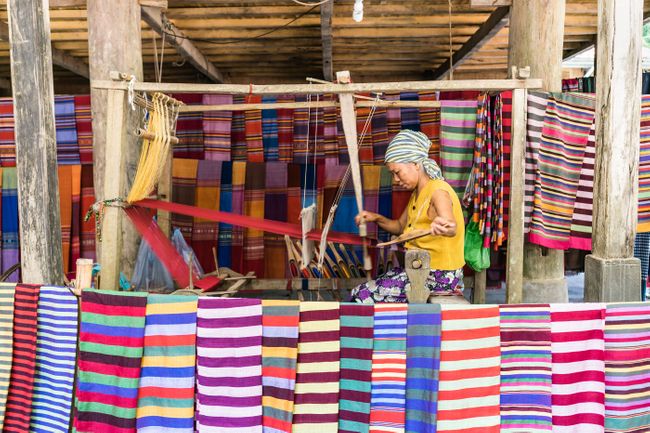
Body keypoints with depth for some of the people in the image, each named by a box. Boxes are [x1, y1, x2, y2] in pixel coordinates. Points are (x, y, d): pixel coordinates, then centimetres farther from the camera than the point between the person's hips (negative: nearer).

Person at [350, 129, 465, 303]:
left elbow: (452, 227, -37)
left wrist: (443, 226, -61)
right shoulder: (417, 194, 12)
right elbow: (400, 227, 22)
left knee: (361, 295, -11)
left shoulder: (438, 191, -19)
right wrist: (377, 218, 5)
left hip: (439, 276, -10)